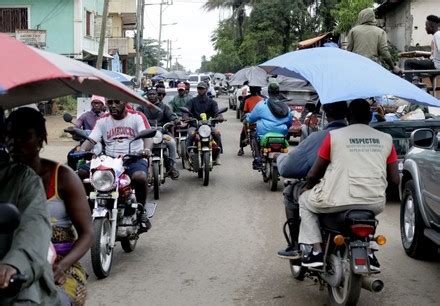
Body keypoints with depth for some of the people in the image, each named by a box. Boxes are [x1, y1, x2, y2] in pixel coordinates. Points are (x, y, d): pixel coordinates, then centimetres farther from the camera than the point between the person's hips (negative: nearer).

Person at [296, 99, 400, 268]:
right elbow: (395, 179, 8)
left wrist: (308, 185, 27)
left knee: (305, 201, 25)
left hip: (338, 200, -3)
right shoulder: (385, 139, 8)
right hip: (375, 203, 4)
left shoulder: (334, 136, 1)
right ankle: (368, 251, 24)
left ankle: (316, 250, 11)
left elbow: (313, 175, 4)